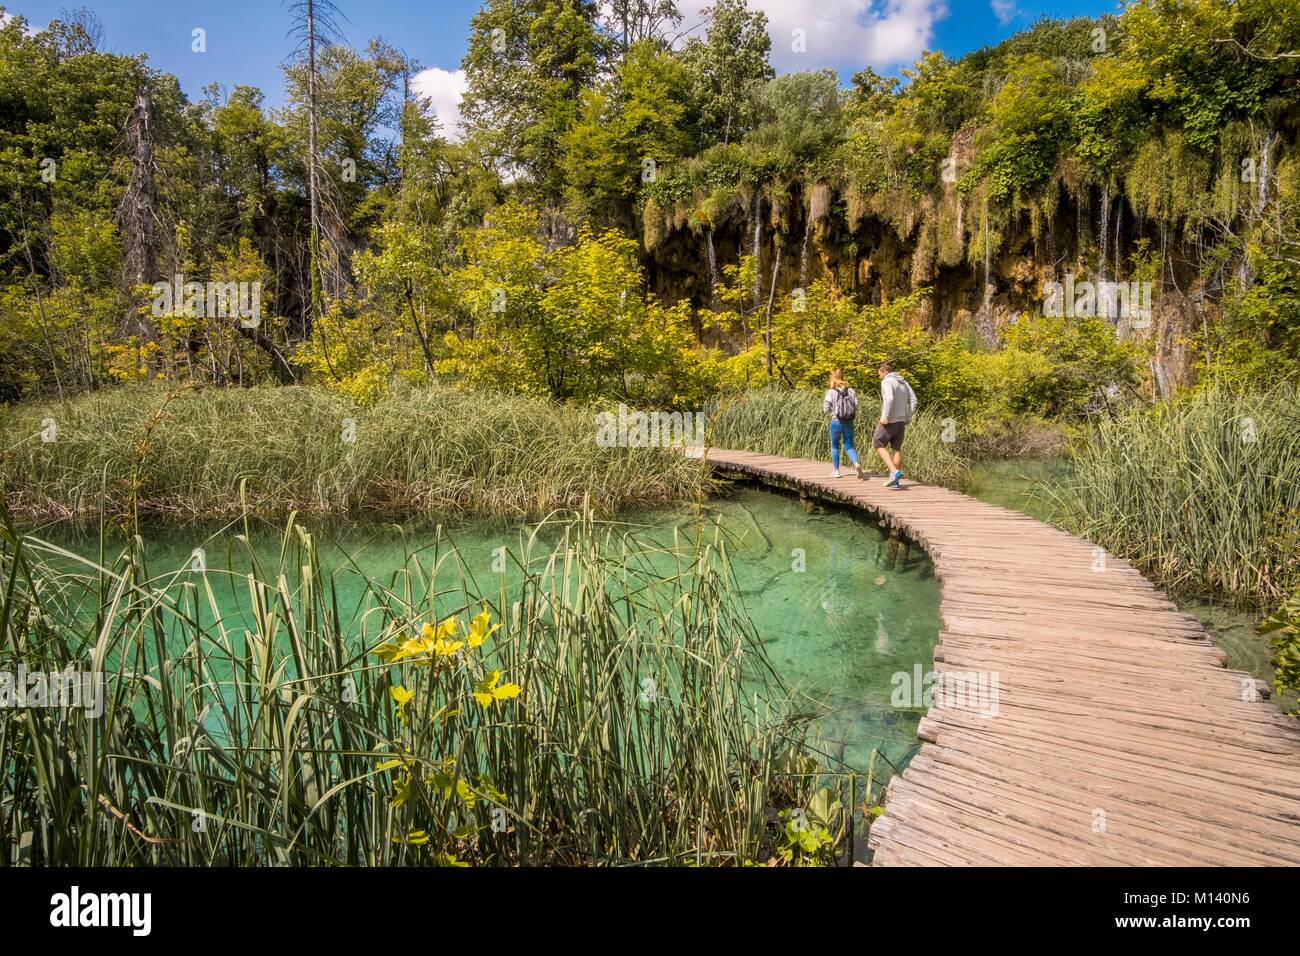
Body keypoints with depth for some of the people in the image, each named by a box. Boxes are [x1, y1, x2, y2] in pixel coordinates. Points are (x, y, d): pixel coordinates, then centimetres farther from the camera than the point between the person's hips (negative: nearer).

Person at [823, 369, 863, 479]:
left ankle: (836, 471, 18)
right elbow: (856, 406, -1)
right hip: (849, 422, 3)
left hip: (836, 421, -3)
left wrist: (824, 403, 12)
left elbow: (826, 409, -7)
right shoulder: (851, 391, 0)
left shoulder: (831, 392, -9)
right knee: (849, 446, 10)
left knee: (834, 446, 14)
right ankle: (857, 463, -17)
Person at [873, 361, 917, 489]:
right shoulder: (903, 382, 15)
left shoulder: (887, 382, -9)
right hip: (901, 421, 8)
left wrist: (885, 416, -21)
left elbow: (889, 398, -25)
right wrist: (908, 417, 10)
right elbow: (913, 400, 10)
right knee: (897, 449, 12)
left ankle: (894, 472, -12)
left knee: (878, 445, 4)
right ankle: (894, 481, 14)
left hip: (890, 421, -8)